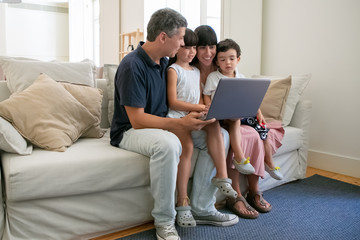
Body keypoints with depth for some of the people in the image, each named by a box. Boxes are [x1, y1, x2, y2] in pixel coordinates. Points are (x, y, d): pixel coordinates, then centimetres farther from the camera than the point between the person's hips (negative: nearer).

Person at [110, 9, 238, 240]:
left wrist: (196, 114, -3)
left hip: (162, 124, 8)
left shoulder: (164, 63, 7)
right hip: (130, 131, -8)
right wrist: (181, 123, -31)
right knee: (168, 143, -41)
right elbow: (137, 120, -24)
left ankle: (202, 208, -1)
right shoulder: (132, 65, -19)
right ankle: (164, 221, -20)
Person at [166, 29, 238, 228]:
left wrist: (204, 110, -4)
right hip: (176, 117, -6)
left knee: (214, 124, -26)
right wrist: (197, 107, -18)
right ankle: (183, 203, -23)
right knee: (187, 146, -30)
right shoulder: (173, 70, 0)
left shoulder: (196, 71, 22)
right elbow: (173, 102, -9)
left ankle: (221, 176, -22)